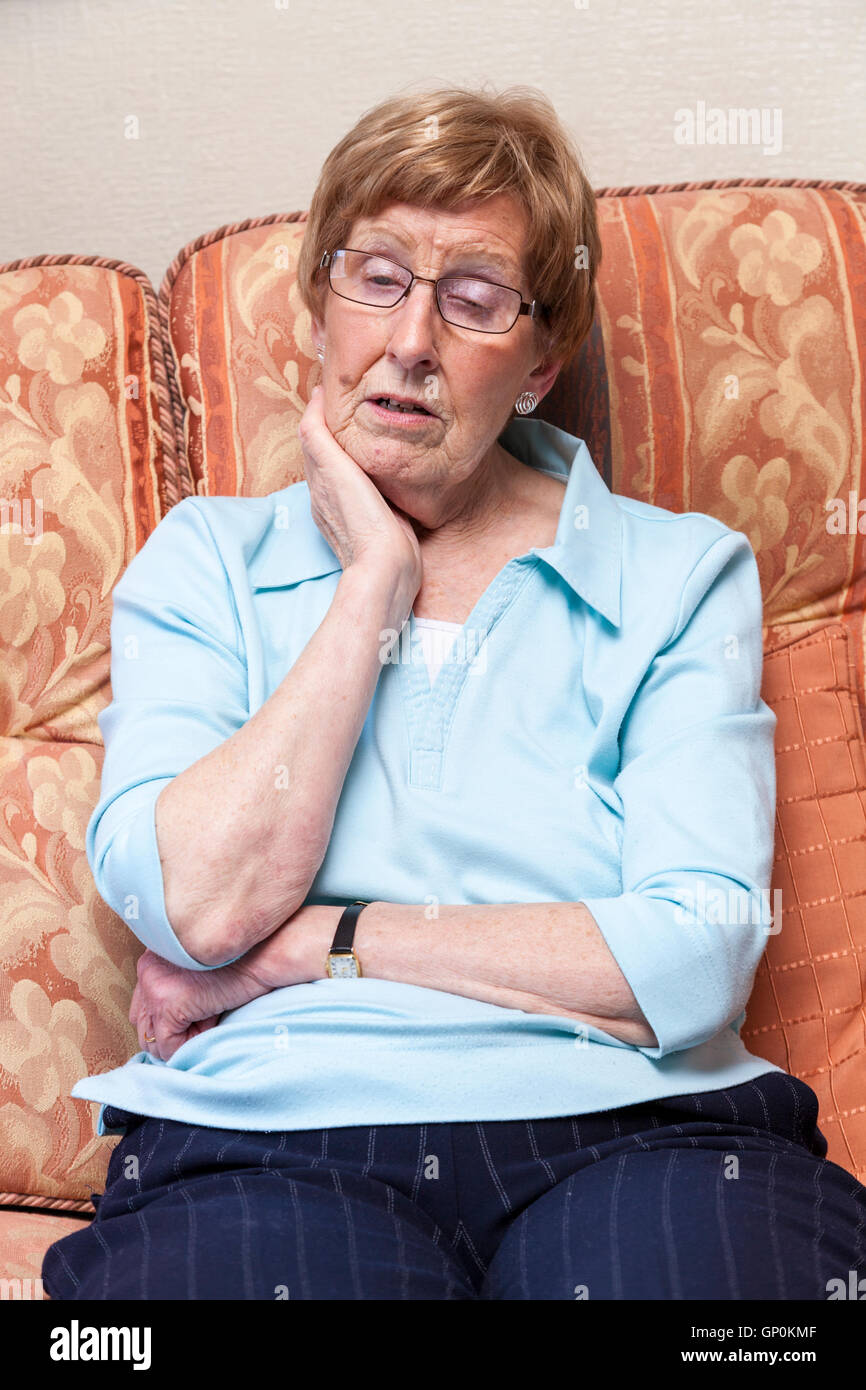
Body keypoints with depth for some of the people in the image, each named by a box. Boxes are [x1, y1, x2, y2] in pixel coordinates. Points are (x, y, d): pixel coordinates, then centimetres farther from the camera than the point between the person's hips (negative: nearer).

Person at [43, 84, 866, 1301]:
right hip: (274, 1138, 1)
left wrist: (308, 944, -7)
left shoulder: (680, 574, 7)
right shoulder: (205, 560, 11)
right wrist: (374, 574, -4)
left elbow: (695, 961, -7)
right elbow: (200, 904, -7)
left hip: (626, 1127, 0)